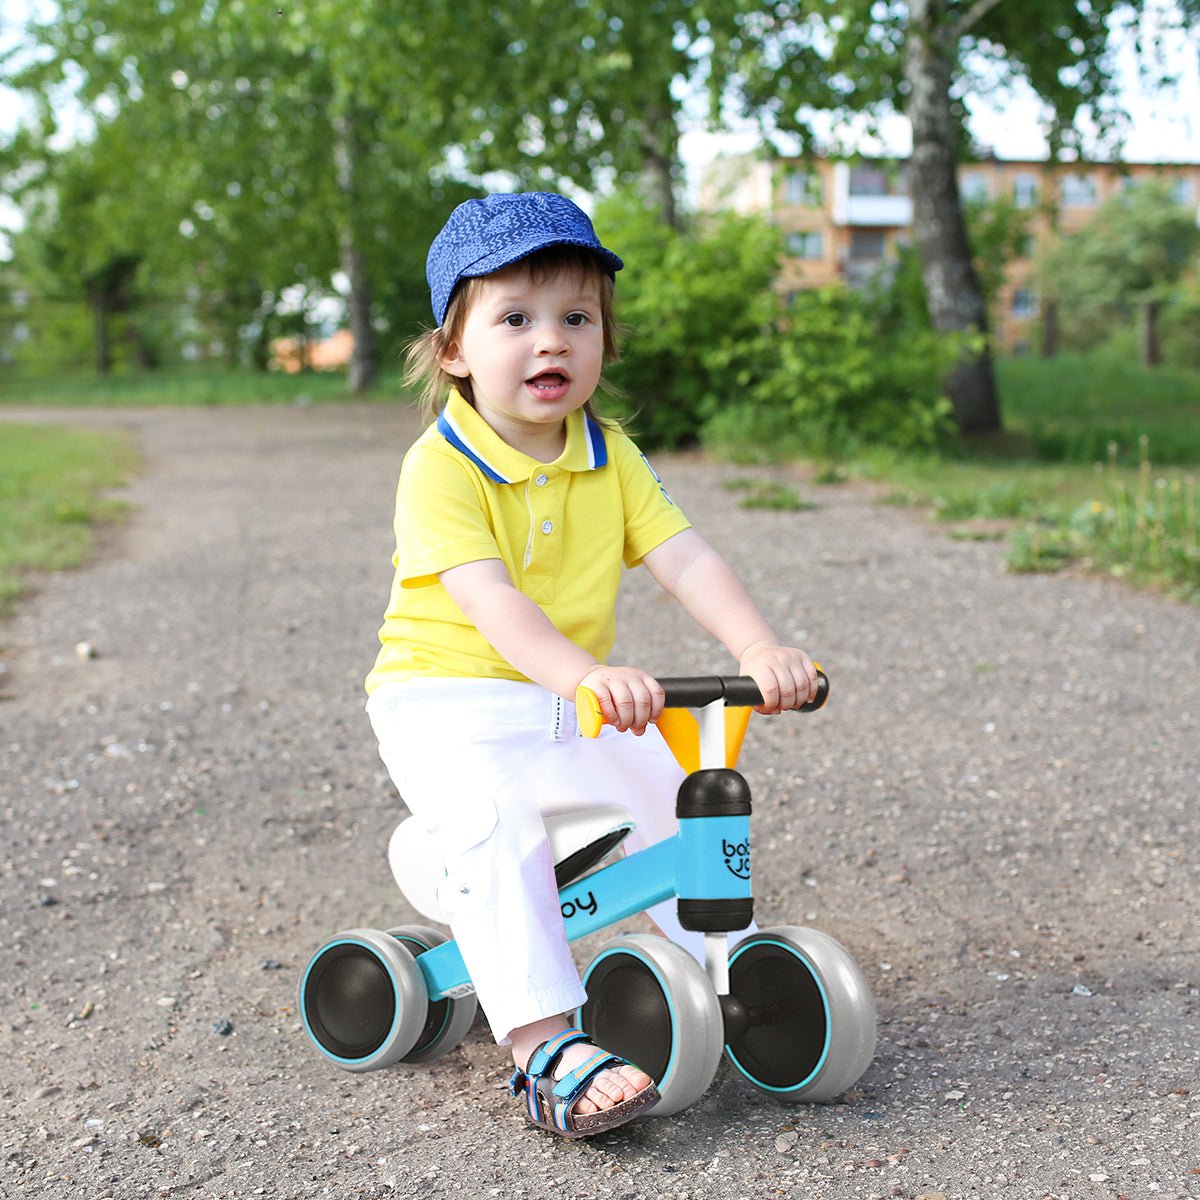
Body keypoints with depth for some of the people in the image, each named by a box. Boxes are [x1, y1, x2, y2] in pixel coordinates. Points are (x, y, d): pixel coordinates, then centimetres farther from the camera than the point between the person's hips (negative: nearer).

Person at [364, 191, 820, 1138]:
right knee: (496, 827, -30)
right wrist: (583, 673, -46)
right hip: (446, 701, -6)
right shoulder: (440, 465, -16)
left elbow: (687, 560, -8)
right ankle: (548, 1048, -30)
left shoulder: (609, 457, 3)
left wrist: (761, 648, -26)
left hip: (573, 703, 6)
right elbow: (488, 599, -29)